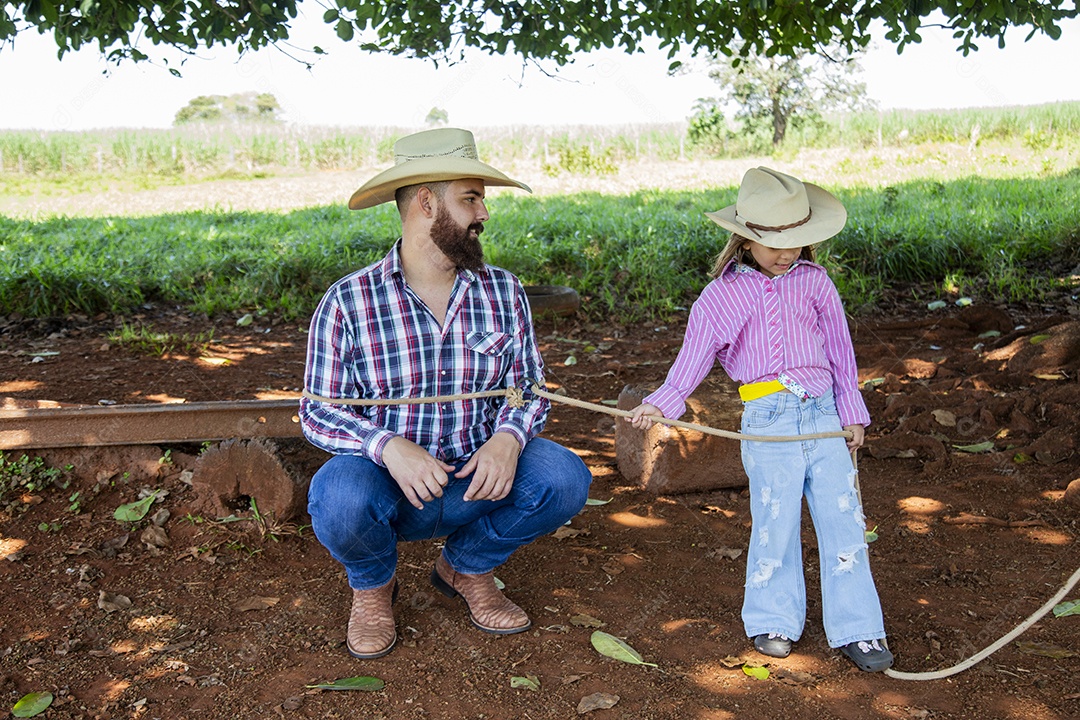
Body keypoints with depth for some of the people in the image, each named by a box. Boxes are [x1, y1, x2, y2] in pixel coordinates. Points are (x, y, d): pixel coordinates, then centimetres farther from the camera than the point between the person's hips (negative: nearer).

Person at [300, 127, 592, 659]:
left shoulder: (503, 292, -1)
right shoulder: (347, 302, -10)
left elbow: (528, 387, 2)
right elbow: (319, 411, -9)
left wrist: (507, 437, -22)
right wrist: (389, 446, -29)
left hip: (475, 480, 3)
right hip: (388, 485, -2)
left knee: (565, 478, -23)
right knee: (339, 500, -35)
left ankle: (466, 566, 9)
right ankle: (372, 585, 5)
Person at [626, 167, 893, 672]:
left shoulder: (814, 282, 8)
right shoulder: (721, 296, 2)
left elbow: (840, 350, 15)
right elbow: (692, 359, 2)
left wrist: (852, 414, 16)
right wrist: (659, 404, -12)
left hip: (824, 416, 3)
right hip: (767, 424, -2)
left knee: (843, 522, 4)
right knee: (774, 525, 3)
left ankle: (856, 630, 17)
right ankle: (773, 622, 23)